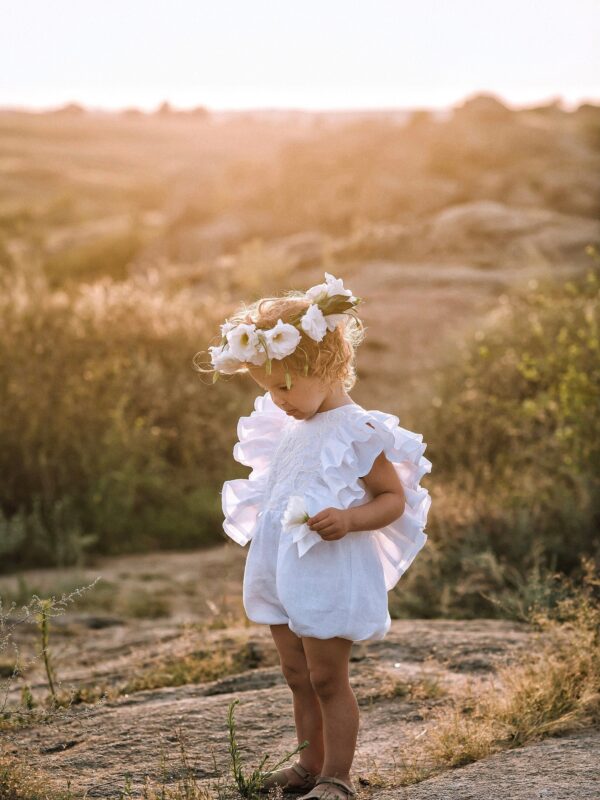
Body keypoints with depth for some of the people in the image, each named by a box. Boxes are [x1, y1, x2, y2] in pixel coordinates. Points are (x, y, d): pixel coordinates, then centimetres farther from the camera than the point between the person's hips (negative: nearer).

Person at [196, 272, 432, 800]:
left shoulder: (356, 432, -15)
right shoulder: (287, 428, 10)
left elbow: (394, 499, -13)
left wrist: (349, 519, -28)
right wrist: (257, 514, 13)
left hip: (330, 573, -8)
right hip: (282, 572, 8)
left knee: (327, 679, -1)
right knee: (298, 677, 15)